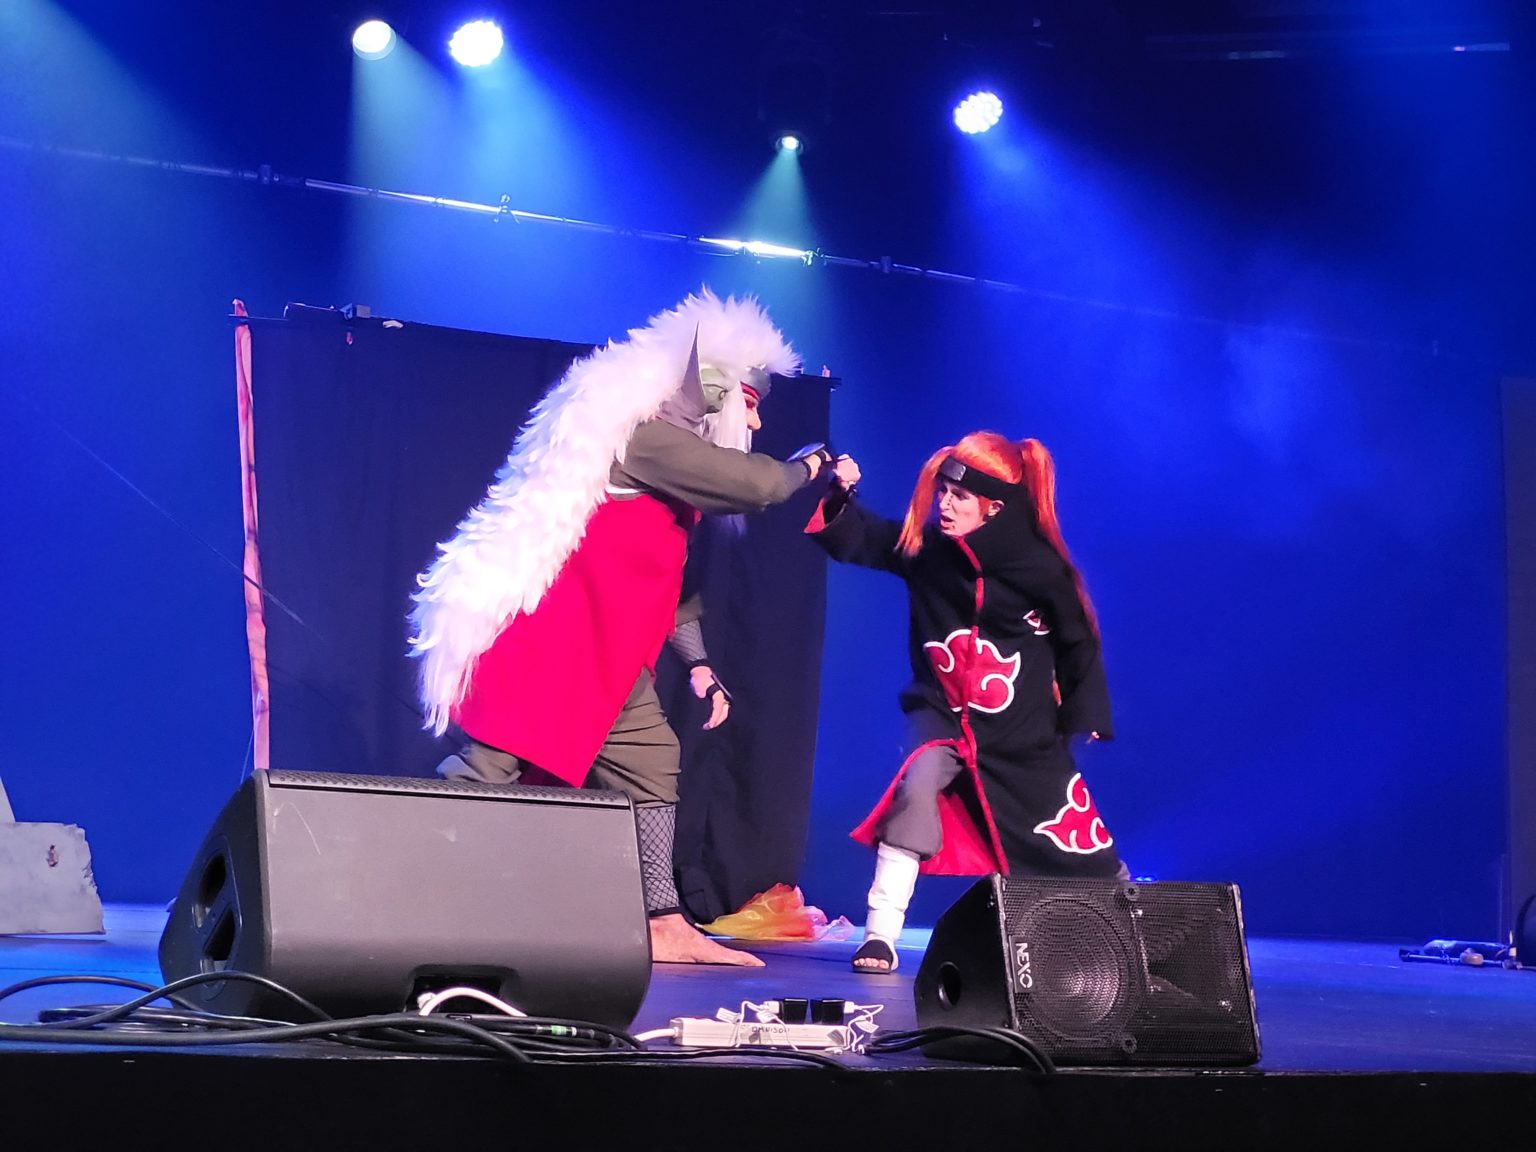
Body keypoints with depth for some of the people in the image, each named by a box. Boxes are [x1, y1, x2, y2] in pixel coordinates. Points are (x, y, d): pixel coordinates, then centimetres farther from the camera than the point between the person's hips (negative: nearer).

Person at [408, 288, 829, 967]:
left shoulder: (670, 455, 19)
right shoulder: (642, 436, -13)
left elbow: (670, 579, 21)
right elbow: (758, 485, -18)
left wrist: (698, 665, 14)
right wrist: (806, 468, 3)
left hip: (604, 656, 10)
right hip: (549, 638, -10)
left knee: (651, 760, 8)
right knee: (491, 765, -13)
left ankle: (665, 926, 10)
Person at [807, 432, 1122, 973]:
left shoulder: (1041, 568, -15)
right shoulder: (925, 548, -9)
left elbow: (1079, 644, -1)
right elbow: (856, 538, -2)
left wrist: (1083, 721, 2)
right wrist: (841, 496, -21)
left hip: (1024, 734, -1)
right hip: (942, 715, 1)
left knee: (1081, 848, 7)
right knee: (917, 787, -30)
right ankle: (881, 933, -25)